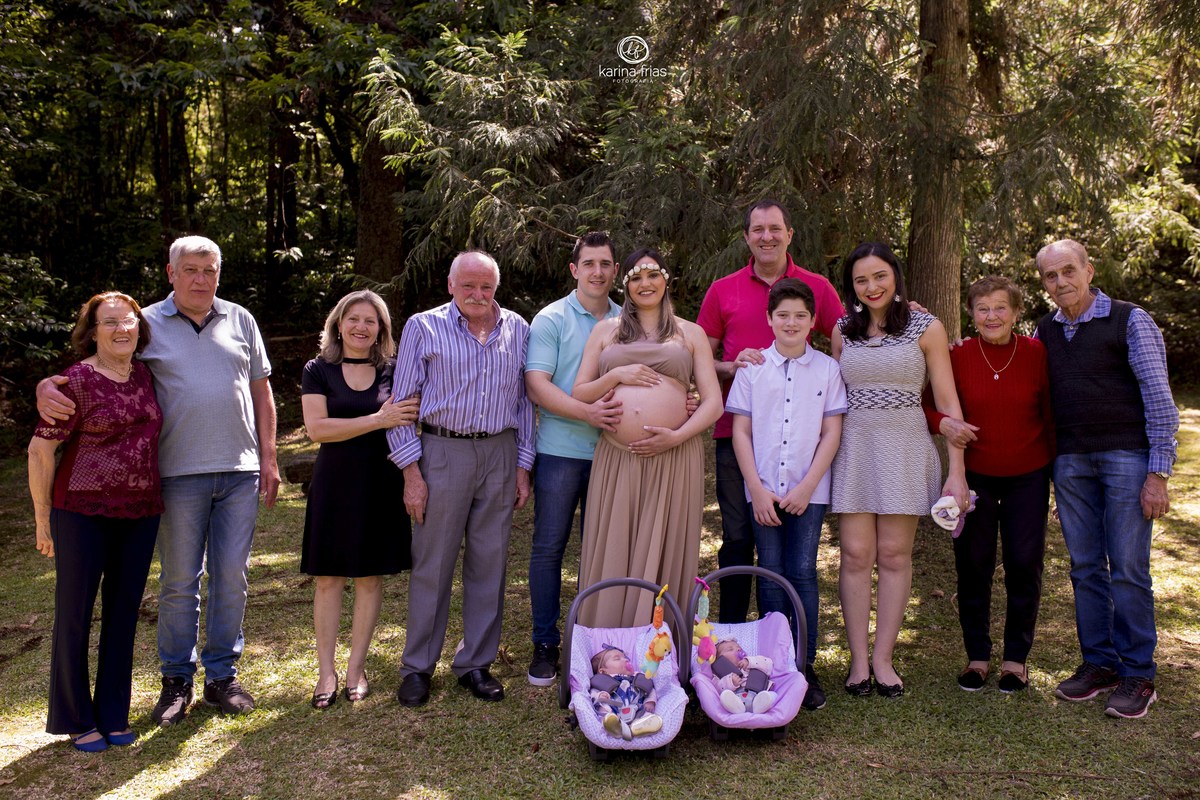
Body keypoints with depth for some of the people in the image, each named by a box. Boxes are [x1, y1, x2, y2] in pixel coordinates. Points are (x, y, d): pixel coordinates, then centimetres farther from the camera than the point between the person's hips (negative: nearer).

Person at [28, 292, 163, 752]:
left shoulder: (144, 376, 7)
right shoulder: (77, 381, -10)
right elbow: (40, 450, -8)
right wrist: (43, 519, -5)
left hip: (140, 514, 5)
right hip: (84, 512, -5)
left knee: (123, 615, 11)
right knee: (75, 615, 6)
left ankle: (113, 715, 24)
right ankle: (76, 719, 21)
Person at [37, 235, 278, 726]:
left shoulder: (240, 321, 9)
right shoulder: (147, 323, 3)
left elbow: (261, 392, 13)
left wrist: (268, 459, 8)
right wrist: (47, 387, -18)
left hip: (240, 470, 2)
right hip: (180, 472, -2)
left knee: (232, 577, 7)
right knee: (179, 581, 6)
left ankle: (222, 676, 21)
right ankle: (176, 680, 21)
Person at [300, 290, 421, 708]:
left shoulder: (393, 371, 6)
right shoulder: (318, 371, 2)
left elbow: (406, 425, 9)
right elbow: (316, 427, -10)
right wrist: (378, 420, -17)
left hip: (380, 483, 1)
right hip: (334, 483, -1)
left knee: (370, 576, 6)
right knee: (328, 577, 2)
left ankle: (356, 667, 18)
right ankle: (326, 670, 13)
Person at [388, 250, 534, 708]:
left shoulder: (518, 330, 8)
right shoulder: (424, 327, 1)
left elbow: (525, 400, 11)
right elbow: (403, 401, -1)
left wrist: (523, 466, 6)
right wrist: (411, 471, -7)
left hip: (500, 455, 3)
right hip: (442, 452, -3)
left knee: (489, 562, 8)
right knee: (432, 564, 3)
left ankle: (476, 663, 21)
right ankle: (418, 666, 17)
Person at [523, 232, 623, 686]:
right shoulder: (551, 320, -2)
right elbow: (537, 385, -11)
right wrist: (587, 412, -24)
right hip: (560, 449, -3)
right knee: (549, 547, 2)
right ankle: (545, 643, 14)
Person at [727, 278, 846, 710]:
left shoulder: (827, 369, 3)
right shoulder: (752, 367, 2)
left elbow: (832, 433, 1)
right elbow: (740, 431, 1)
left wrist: (807, 486, -7)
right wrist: (756, 488, -6)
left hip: (809, 490, 0)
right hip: (763, 489, 1)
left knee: (803, 573, 0)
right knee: (771, 575, 4)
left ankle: (805, 666, 10)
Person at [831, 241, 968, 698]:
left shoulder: (926, 329, 2)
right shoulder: (842, 331, 9)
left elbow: (947, 402, 0)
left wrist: (956, 472, -5)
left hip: (905, 448, -2)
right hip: (854, 447, 2)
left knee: (894, 555, 2)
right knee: (856, 554, -1)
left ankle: (883, 658, 13)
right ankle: (859, 659, 9)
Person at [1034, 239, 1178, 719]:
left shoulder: (1129, 321, -2)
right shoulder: (1044, 332, 12)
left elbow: (1159, 398, -5)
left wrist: (1158, 472, -9)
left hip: (1126, 457, -4)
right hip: (1069, 461, 4)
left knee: (1128, 568, -3)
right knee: (1085, 567, 7)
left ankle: (1138, 675, 7)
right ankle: (1099, 662, 18)